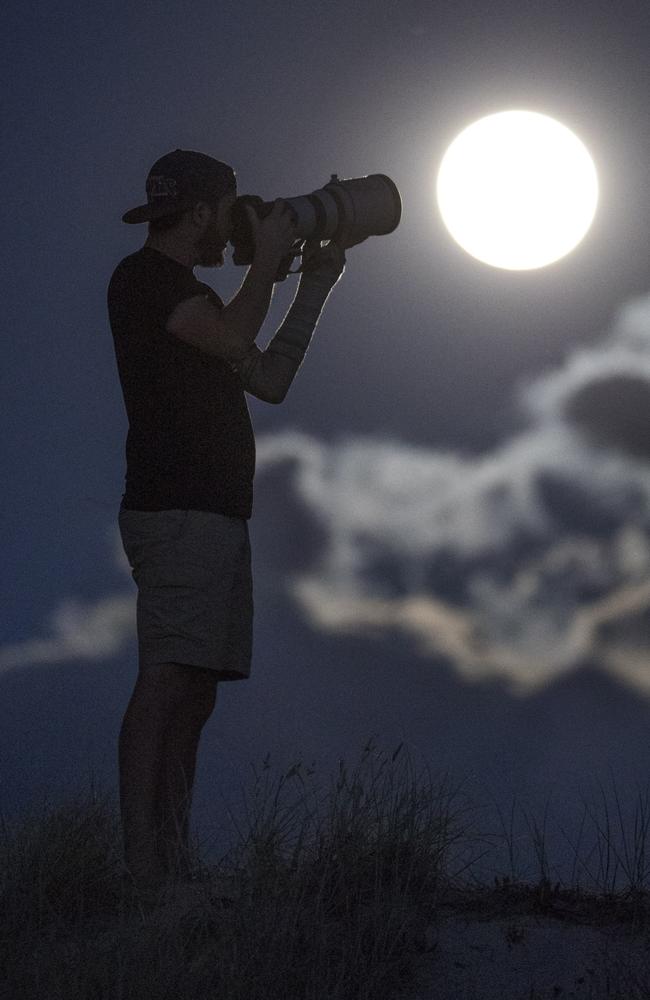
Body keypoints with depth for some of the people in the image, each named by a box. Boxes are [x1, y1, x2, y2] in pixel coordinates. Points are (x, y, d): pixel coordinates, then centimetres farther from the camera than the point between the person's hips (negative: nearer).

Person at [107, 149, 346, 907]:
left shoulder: (189, 293, 26)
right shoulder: (144, 277, -3)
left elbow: (268, 380, 24)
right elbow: (235, 338, -12)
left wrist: (314, 287, 23)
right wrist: (267, 258, 3)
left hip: (213, 514, 10)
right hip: (177, 510, -10)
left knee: (194, 693, 4)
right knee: (165, 682, -16)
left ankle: (172, 870, 3)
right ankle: (145, 873, -20)